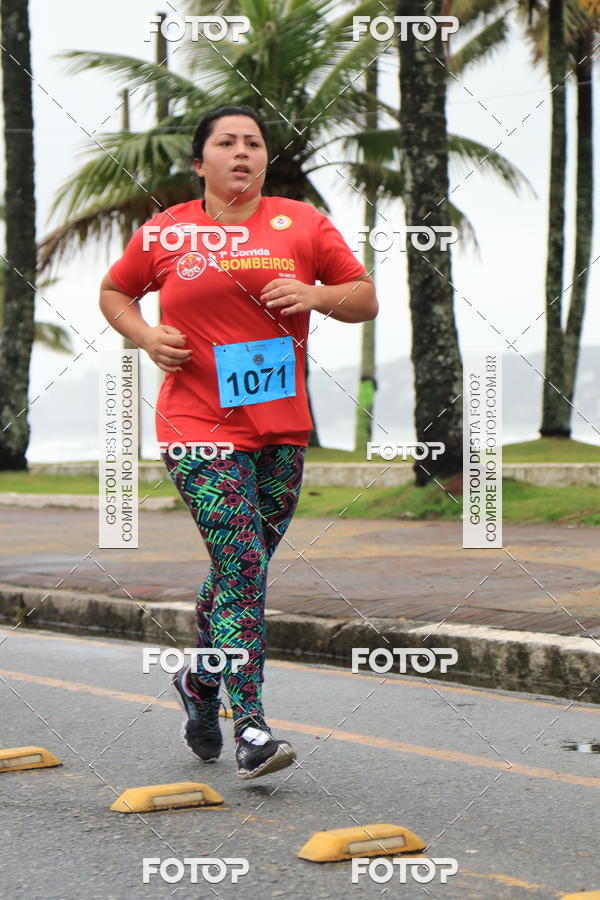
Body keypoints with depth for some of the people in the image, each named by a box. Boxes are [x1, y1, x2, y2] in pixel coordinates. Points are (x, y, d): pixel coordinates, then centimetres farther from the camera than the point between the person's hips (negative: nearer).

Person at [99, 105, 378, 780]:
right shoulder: (165, 234, 5)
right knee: (241, 563, -14)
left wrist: (318, 295, -9)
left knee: (243, 569, 10)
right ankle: (249, 728, -13)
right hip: (200, 427, -3)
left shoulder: (302, 224, 7)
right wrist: (146, 336, 0)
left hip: (283, 427, 3)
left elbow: (366, 299, 11)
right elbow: (113, 292, 20)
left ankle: (199, 681, 37)